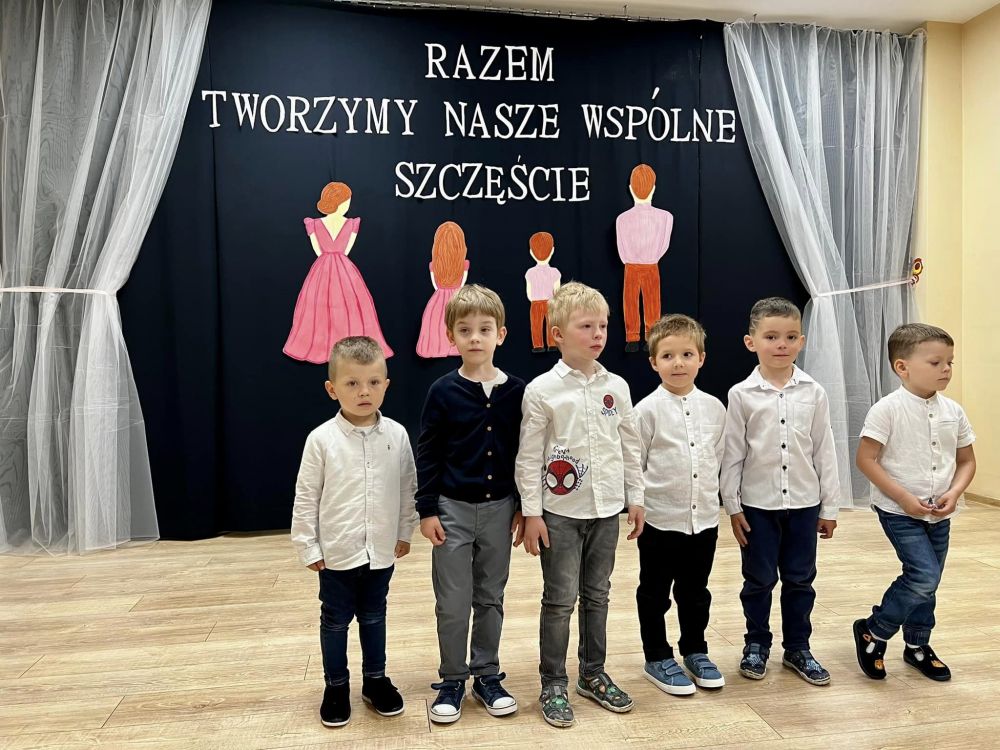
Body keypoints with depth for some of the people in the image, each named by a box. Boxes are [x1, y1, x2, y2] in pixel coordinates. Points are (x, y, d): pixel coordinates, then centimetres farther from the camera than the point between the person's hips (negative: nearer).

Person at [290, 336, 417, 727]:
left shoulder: (396, 435, -6)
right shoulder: (322, 439, -13)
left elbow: (408, 487, 3)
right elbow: (306, 497, -7)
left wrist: (405, 532, 5)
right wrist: (307, 546, -6)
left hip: (381, 550, 2)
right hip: (337, 552, -2)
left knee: (374, 617, 19)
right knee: (335, 620, 15)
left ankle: (375, 680, 38)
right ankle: (336, 686, 34)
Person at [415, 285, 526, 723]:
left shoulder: (516, 391, -2)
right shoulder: (443, 392, -7)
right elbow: (427, 454, -4)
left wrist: (524, 507, 3)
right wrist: (427, 510, -6)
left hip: (499, 509, 2)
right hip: (453, 509, -1)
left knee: (491, 599, 14)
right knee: (452, 603, 7)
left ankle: (487, 675, 30)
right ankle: (452, 681, 24)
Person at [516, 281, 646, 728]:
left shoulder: (616, 387, 3)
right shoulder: (541, 390, -9)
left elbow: (630, 447, 9)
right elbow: (529, 457, -8)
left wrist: (635, 498, 9)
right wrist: (531, 512, -10)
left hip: (606, 510, 4)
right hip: (560, 512, -4)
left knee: (597, 595, 16)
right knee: (560, 600, 5)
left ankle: (593, 674, 33)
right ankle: (553, 685, 21)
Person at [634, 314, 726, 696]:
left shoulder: (714, 407, 1)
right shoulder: (648, 409, -10)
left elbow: (719, 458, 11)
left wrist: (712, 496, 10)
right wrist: (638, 505, -8)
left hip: (704, 518, 4)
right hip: (660, 520, -4)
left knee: (696, 592, 19)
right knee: (654, 593, 11)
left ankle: (695, 651, 37)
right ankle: (657, 658, 27)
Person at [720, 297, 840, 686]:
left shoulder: (813, 393, -1)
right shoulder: (742, 395, -7)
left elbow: (825, 452, 3)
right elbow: (732, 454, -4)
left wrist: (829, 506, 4)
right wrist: (732, 506, -5)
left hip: (804, 503, 2)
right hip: (757, 504, -2)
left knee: (800, 579, 13)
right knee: (759, 579, 10)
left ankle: (798, 648, 30)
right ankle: (756, 645, 28)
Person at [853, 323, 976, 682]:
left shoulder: (953, 411, 2)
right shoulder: (888, 409, -16)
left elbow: (966, 461, 10)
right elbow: (866, 460, -16)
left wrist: (954, 492, -8)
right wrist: (904, 497, -19)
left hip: (939, 514, 6)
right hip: (899, 511, -6)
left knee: (926, 580, 15)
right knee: (925, 576, -15)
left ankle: (917, 645, 36)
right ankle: (872, 632, 5)